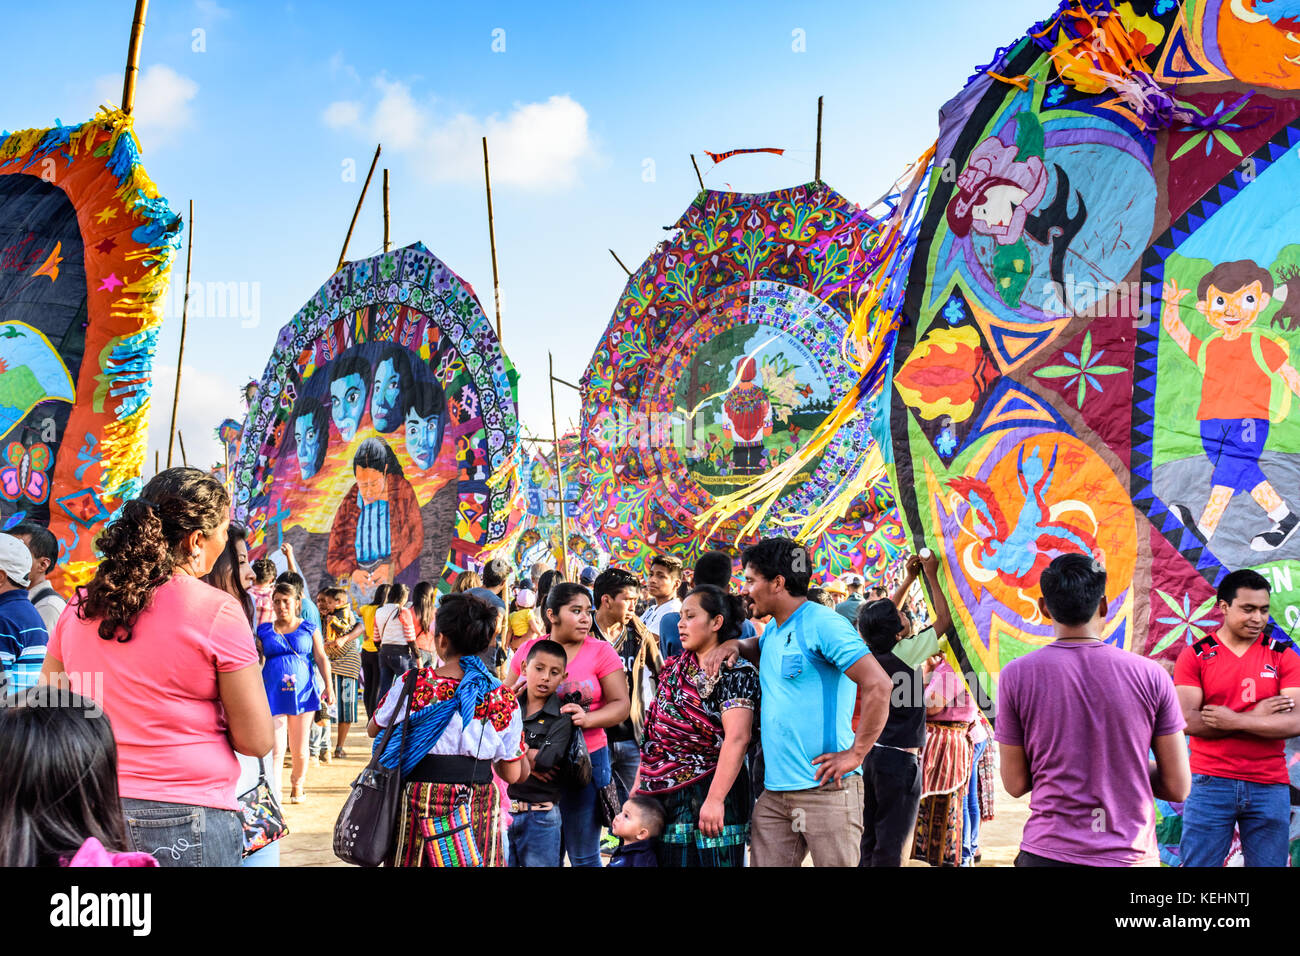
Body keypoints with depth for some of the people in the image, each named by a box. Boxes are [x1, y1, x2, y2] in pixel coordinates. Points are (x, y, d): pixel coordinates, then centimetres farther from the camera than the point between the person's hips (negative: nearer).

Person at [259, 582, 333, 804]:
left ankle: (297, 787, 31)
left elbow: (321, 659, 7)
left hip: (303, 693, 1)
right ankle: (272, 796, -11)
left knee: (300, 750, 8)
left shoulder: (309, 629, 9)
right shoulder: (264, 631, 9)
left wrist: (329, 685, -3)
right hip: (273, 694, -1)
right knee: (275, 750, -11)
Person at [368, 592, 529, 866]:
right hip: (479, 810, 1)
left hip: (419, 803, 0)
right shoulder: (503, 699, -8)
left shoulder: (412, 684, -9)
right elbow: (513, 774, -2)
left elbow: (373, 729, 10)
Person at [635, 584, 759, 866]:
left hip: (706, 791, -7)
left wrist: (715, 800, -28)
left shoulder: (735, 672, -10)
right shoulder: (675, 668, 13)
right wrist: (639, 783, 15)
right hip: (661, 794, 7)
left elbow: (737, 738, -21)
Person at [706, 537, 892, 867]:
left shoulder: (822, 623, -12)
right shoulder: (773, 630, 14)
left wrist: (855, 754, -17)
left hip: (825, 788, -8)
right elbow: (762, 648, 38)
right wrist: (735, 645, 14)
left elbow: (878, 685, -18)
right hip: (775, 790, 8)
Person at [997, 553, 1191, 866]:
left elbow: (1015, 784, -1)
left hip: (1049, 852, -1)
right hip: (1131, 854, 1)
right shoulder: (1151, 675, -5)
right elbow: (1178, 787, -2)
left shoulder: (1016, 676, -7)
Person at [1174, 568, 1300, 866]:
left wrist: (1235, 721, -14)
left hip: (1269, 786, 1)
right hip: (1211, 783, -1)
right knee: (1198, 863, 1)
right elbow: (1188, 721, -11)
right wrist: (1257, 716, -12)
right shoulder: (1195, 656, 0)